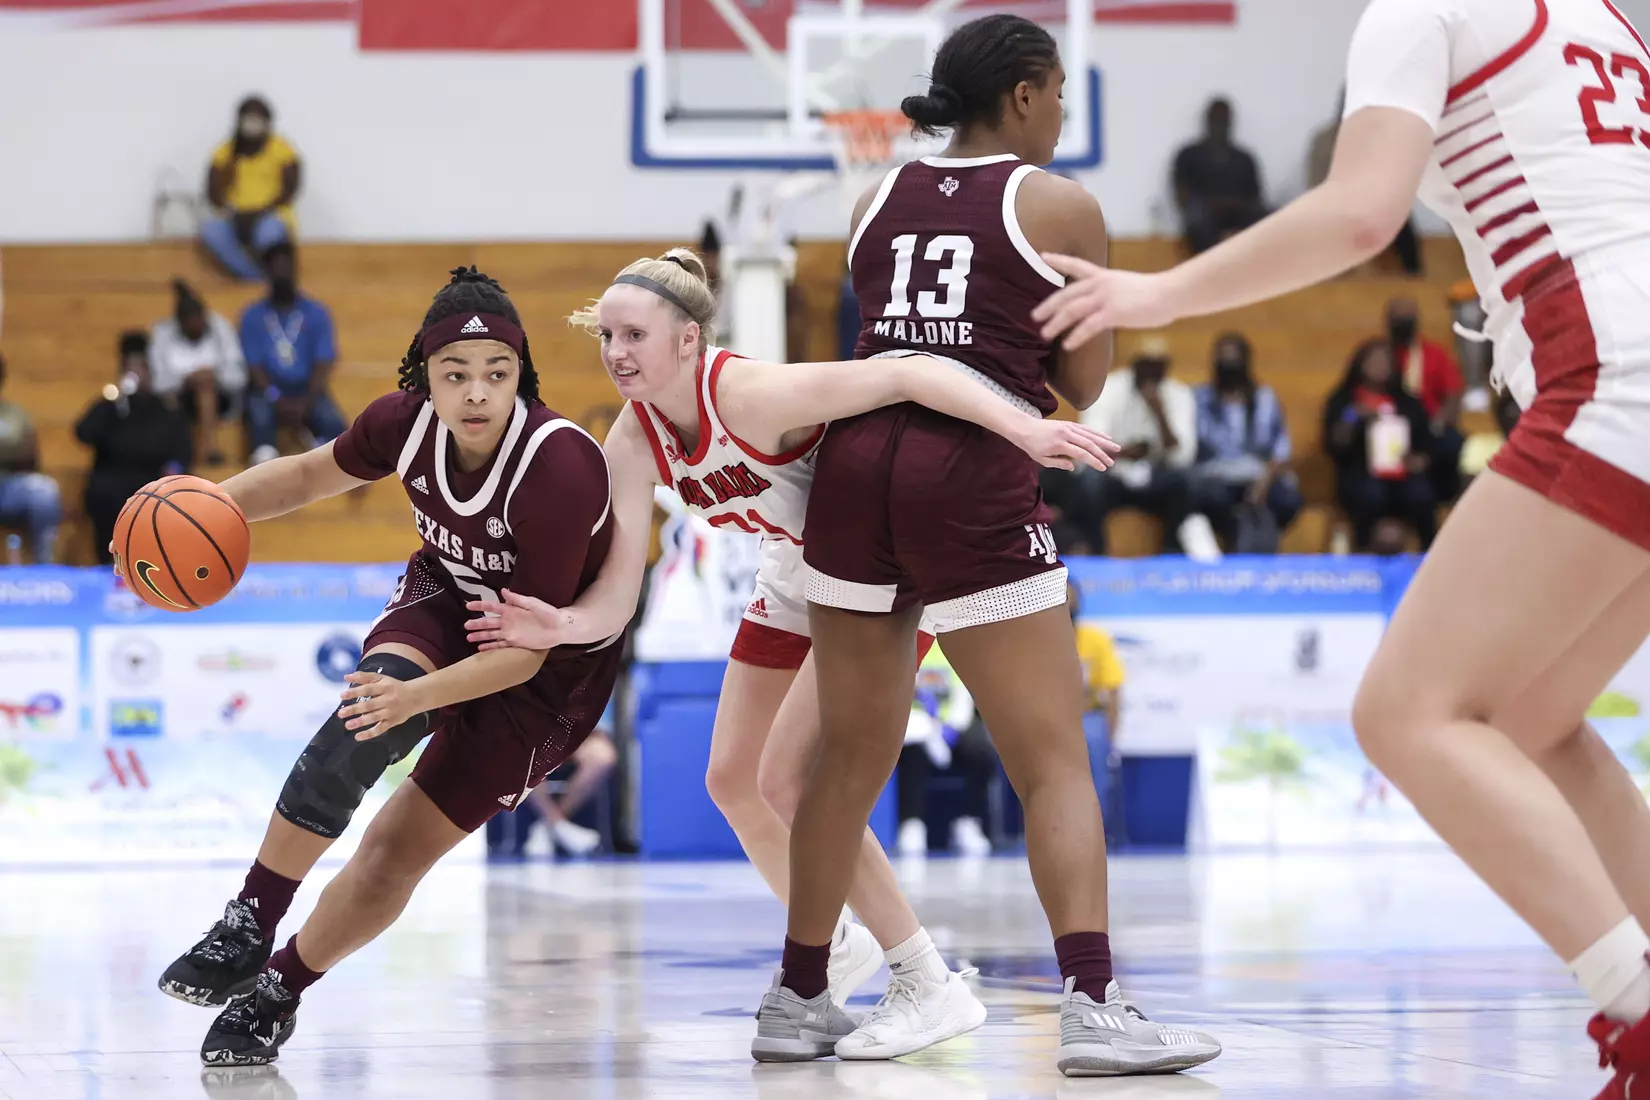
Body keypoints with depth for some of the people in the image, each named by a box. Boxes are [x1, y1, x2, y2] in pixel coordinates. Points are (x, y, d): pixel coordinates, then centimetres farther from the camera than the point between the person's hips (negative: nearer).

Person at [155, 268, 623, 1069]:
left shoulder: (561, 469, -35)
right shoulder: (408, 423, -19)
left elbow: (528, 648, -30)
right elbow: (314, 473, 4)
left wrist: (418, 697, -42)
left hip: (550, 668, -4)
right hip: (447, 601, 4)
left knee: (399, 849, -8)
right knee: (369, 714, -29)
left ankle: (277, 994, 13)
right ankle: (248, 928, -21)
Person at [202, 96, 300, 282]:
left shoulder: (281, 149, 0)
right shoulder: (226, 152, 8)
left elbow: (289, 191, -7)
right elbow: (213, 195, 3)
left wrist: (260, 213, -19)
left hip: (271, 219, -3)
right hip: (235, 221, 3)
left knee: (270, 230, -39)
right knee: (210, 229, -31)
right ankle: (257, 276, -27)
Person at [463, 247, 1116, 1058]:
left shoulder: (748, 395, -33)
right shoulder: (634, 442, -12)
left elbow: (908, 375, -40)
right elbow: (618, 596, -18)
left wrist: (1023, 429, -52)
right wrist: (562, 625, -41)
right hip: (795, 580, 8)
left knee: (788, 778, -17)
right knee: (732, 780, 12)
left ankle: (931, 989, -9)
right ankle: (837, 945, 35)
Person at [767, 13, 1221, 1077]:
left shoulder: (879, 201, 18)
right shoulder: (1061, 207, 5)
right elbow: (1086, 384, 9)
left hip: (858, 460, 5)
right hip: (976, 478, -5)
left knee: (852, 756, 16)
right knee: (1056, 760, -3)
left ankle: (798, 999, 22)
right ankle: (1093, 1006, -14)